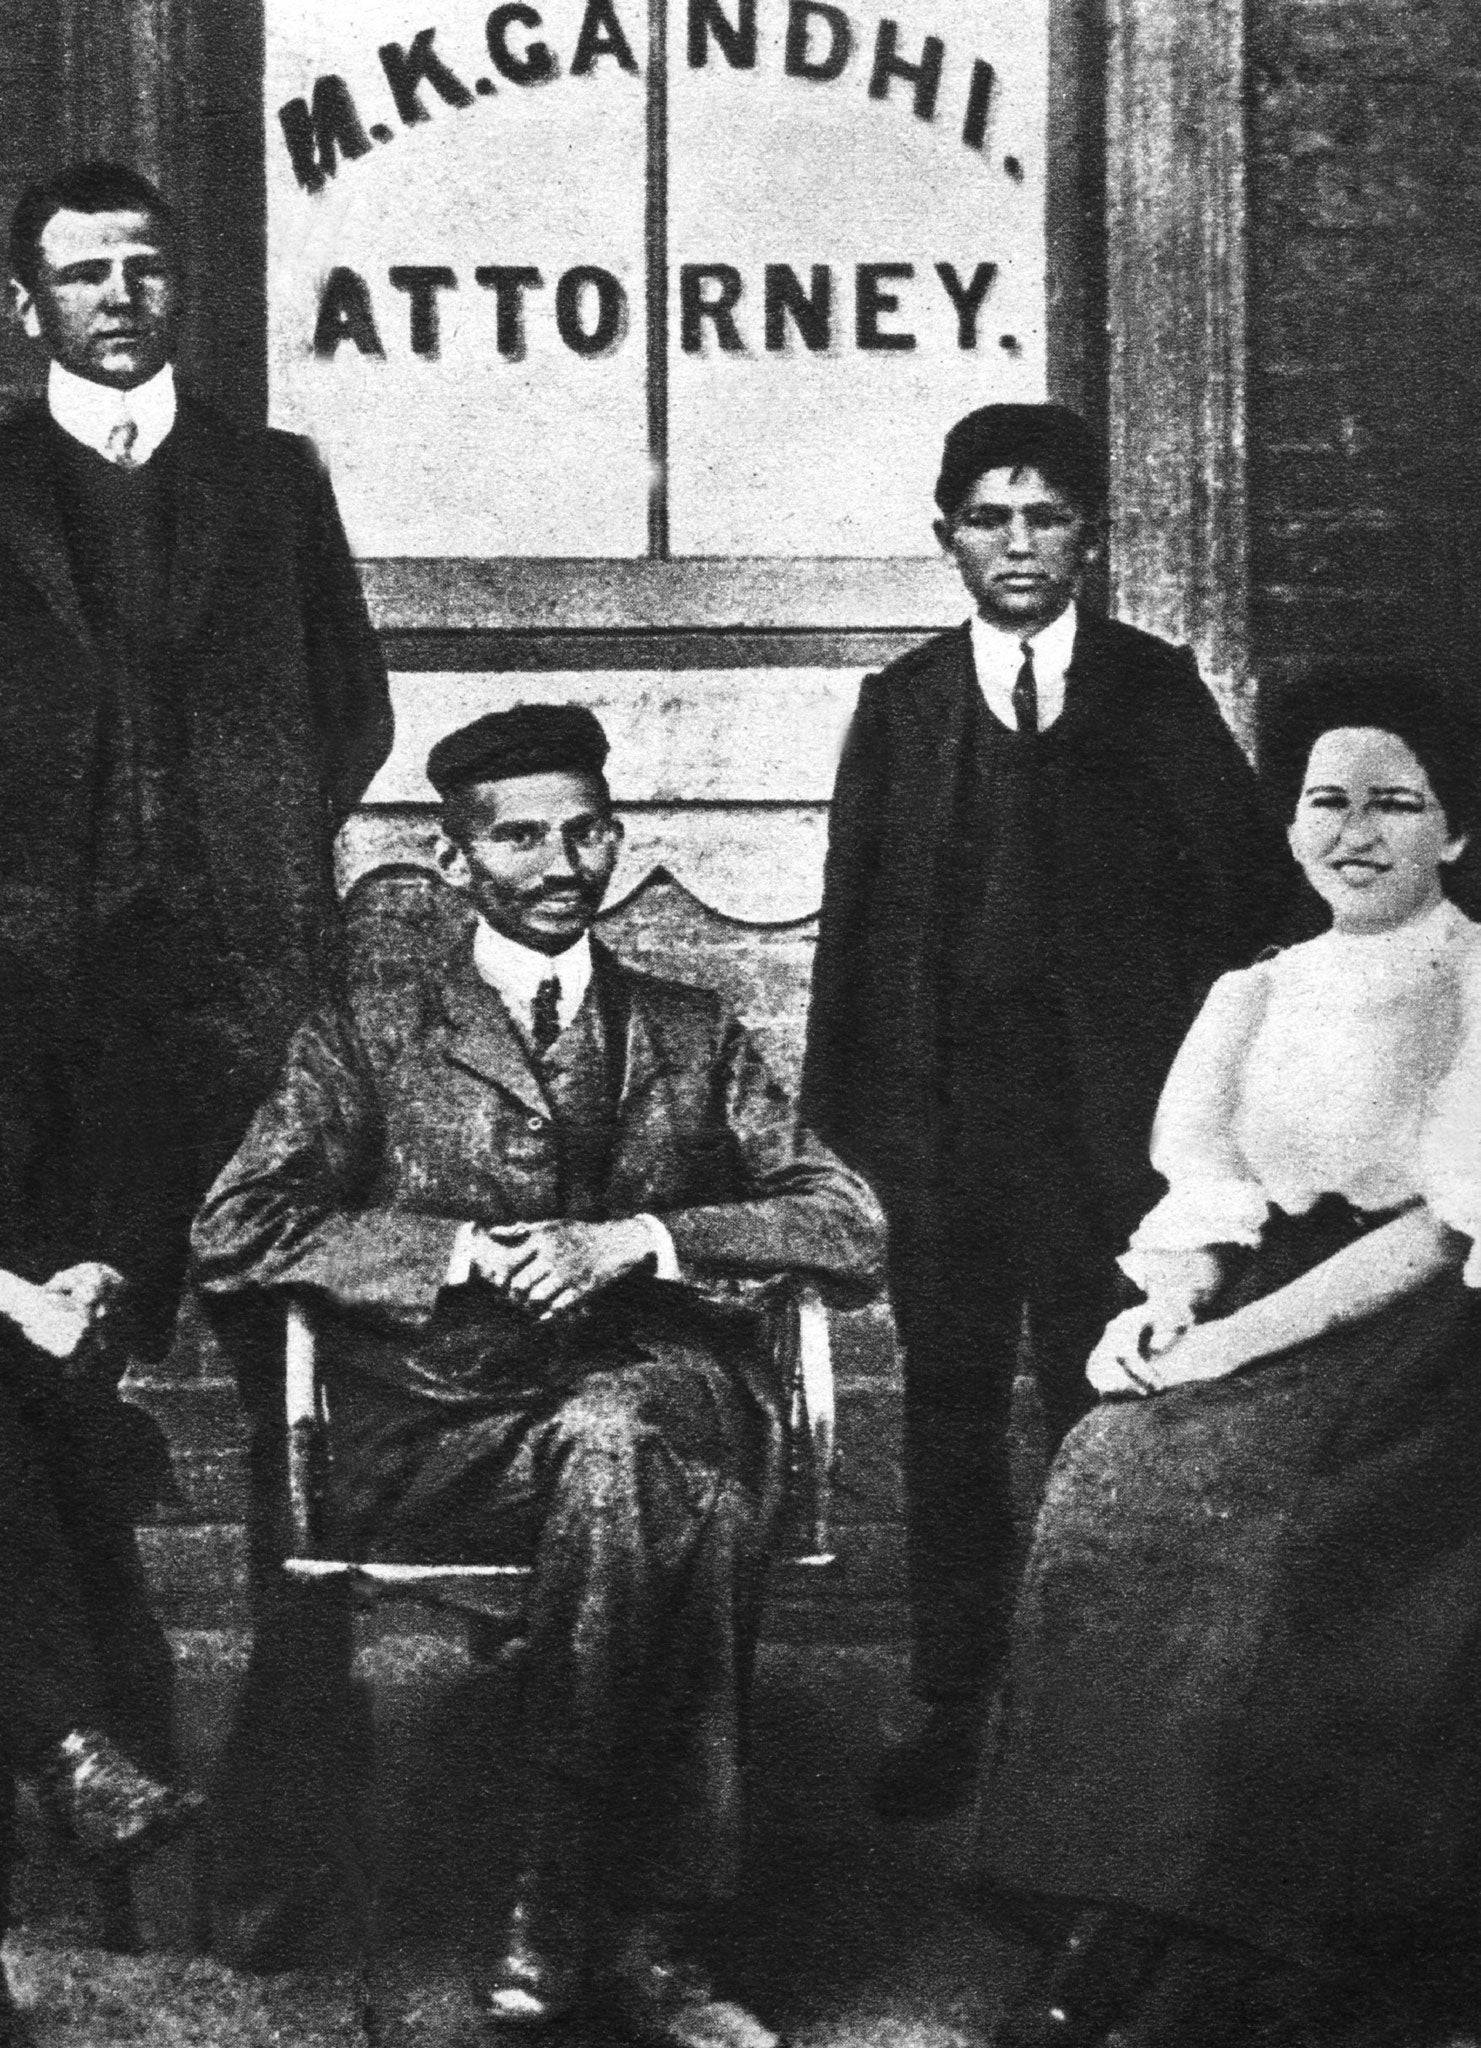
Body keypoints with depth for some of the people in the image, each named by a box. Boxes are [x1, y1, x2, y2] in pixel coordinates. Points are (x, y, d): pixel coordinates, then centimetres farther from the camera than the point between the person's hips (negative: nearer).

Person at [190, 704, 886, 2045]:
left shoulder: (695, 1038, 20)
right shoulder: (370, 1040, 15)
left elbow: (851, 1230, 9)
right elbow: (235, 1234, 2)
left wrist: (640, 1239, -6)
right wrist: (460, 1250, -9)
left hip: (662, 1389, 2)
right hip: (442, 1430, -1)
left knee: (620, 1441, -35)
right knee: (637, 1477, -34)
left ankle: (563, 1911, -25)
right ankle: (631, 1930, -24)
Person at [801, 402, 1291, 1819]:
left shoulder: (1155, 690, 5)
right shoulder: (901, 705, 9)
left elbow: (1246, 879, 4)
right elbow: (853, 919, 7)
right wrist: (843, 1112, 3)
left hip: (1113, 1114, -1)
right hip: (944, 1111, 2)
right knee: (950, 1419, 6)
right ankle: (952, 1712, 13)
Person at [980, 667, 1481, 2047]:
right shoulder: (1252, 997, 20)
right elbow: (1199, 1186, 12)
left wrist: (1240, 1338, -16)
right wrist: (1177, 1297, -11)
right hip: (1251, 1318, 5)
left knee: (1269, 1530, -30)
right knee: (1114, 1486, -23)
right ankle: (1119, 1932, -19)